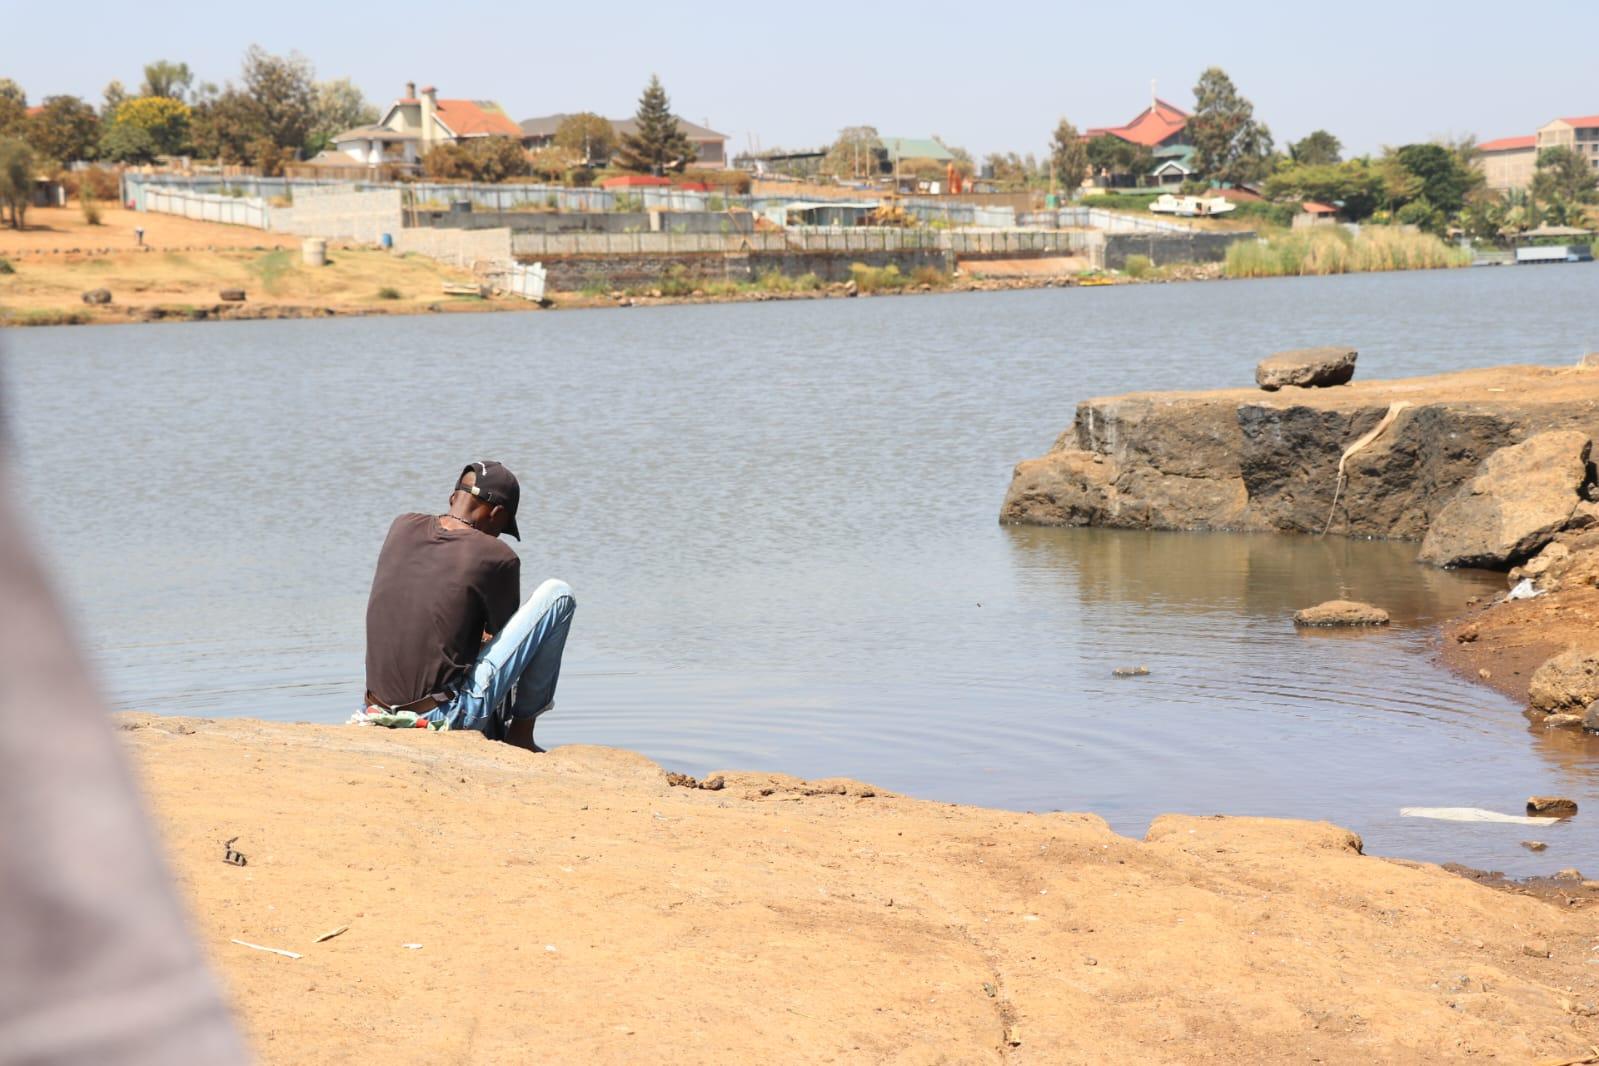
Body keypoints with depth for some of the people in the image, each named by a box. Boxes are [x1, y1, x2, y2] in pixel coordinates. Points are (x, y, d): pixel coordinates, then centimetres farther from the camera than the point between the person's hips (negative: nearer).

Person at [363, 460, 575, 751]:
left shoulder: (402, 528, 8)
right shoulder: (496, 557, -7)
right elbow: (506, 637, 8)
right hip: (453, 717, -7)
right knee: (558, 594, 3)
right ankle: (521, 734, 8)